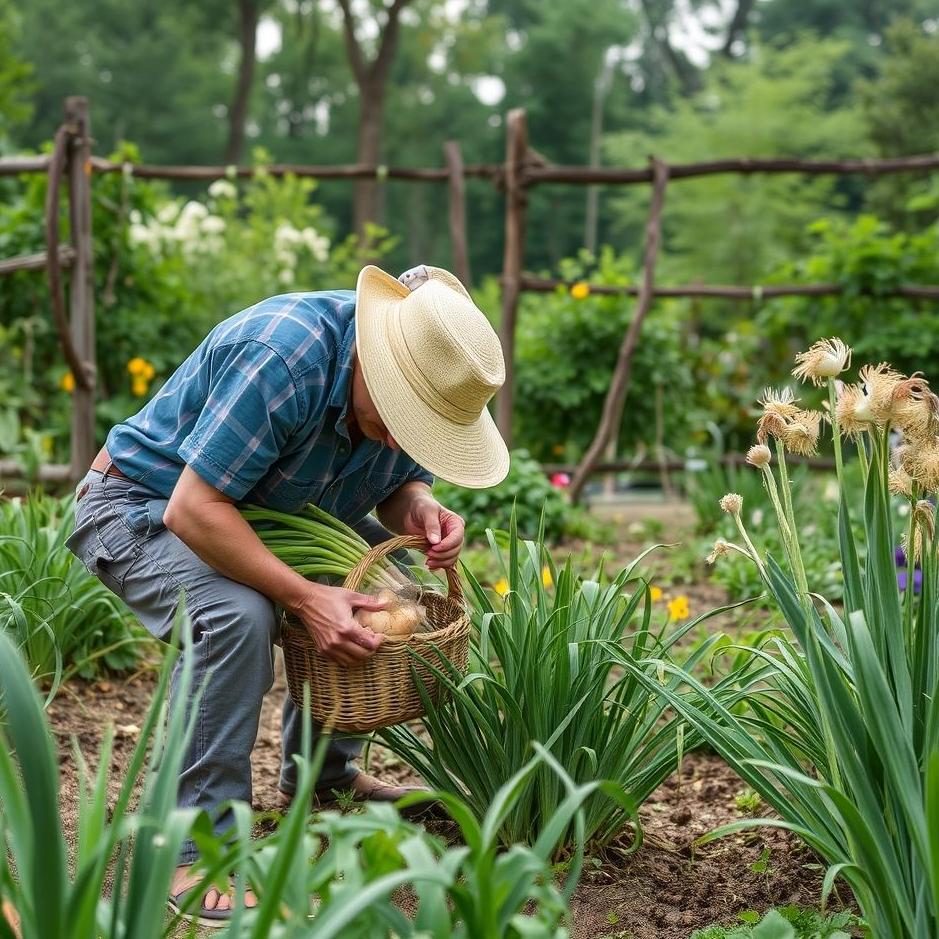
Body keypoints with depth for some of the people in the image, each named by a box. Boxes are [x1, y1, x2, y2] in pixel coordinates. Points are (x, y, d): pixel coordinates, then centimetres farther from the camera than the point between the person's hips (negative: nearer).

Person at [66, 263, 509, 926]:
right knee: (239, 614, -34)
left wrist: (419, 508, -22)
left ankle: (321, 772, 16)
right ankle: (197, 855, -23)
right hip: (143, 506, -8)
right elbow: (194, 510, -36)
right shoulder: (284, 356, -37)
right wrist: (304, 598, -39)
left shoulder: (418, 381, -13)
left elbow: (402, 479, 2)